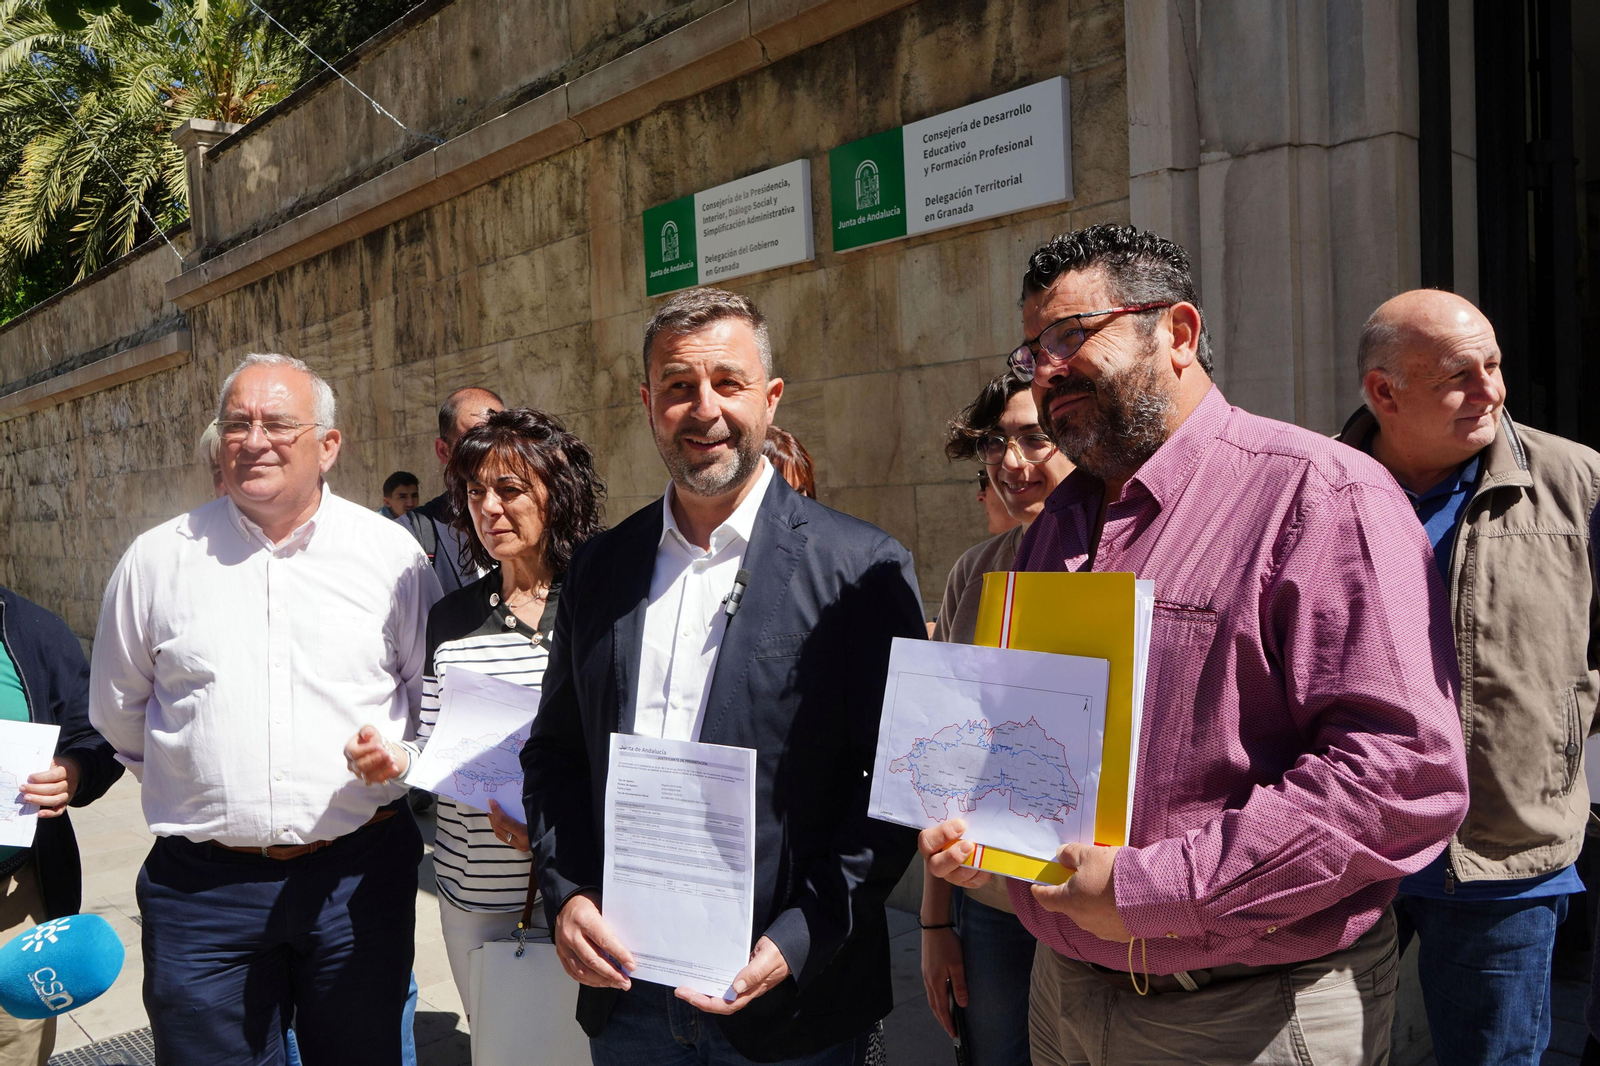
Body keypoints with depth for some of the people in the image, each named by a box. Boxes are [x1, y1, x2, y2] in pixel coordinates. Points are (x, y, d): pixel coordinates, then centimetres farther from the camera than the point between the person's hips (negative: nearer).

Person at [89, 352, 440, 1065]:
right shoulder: (156, 559, 2)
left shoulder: (391, 552, 0)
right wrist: (208, 791, 11)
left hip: (359, 876, 0)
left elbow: (437, 693, 10)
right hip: (201, 888, 0)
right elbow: (118, 718, 14)